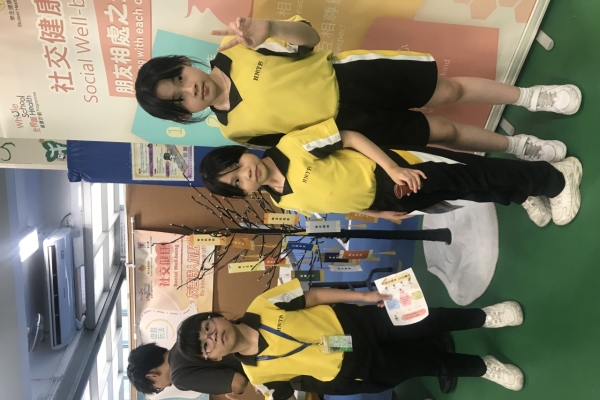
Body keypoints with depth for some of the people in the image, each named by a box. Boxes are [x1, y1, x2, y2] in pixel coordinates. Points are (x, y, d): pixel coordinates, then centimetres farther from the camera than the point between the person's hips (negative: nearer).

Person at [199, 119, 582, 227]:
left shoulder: (291, 145, -17)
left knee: (479, 176, -3)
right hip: (391, 201, 3)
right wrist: (379, 214, 0)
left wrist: (394, 168, -19)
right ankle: (527, 196, 26)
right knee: (473, 191, 1)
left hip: (400, 170, -2)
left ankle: (556, 180, 20)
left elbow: (349, 136, -14)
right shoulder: (286, 202, -5)